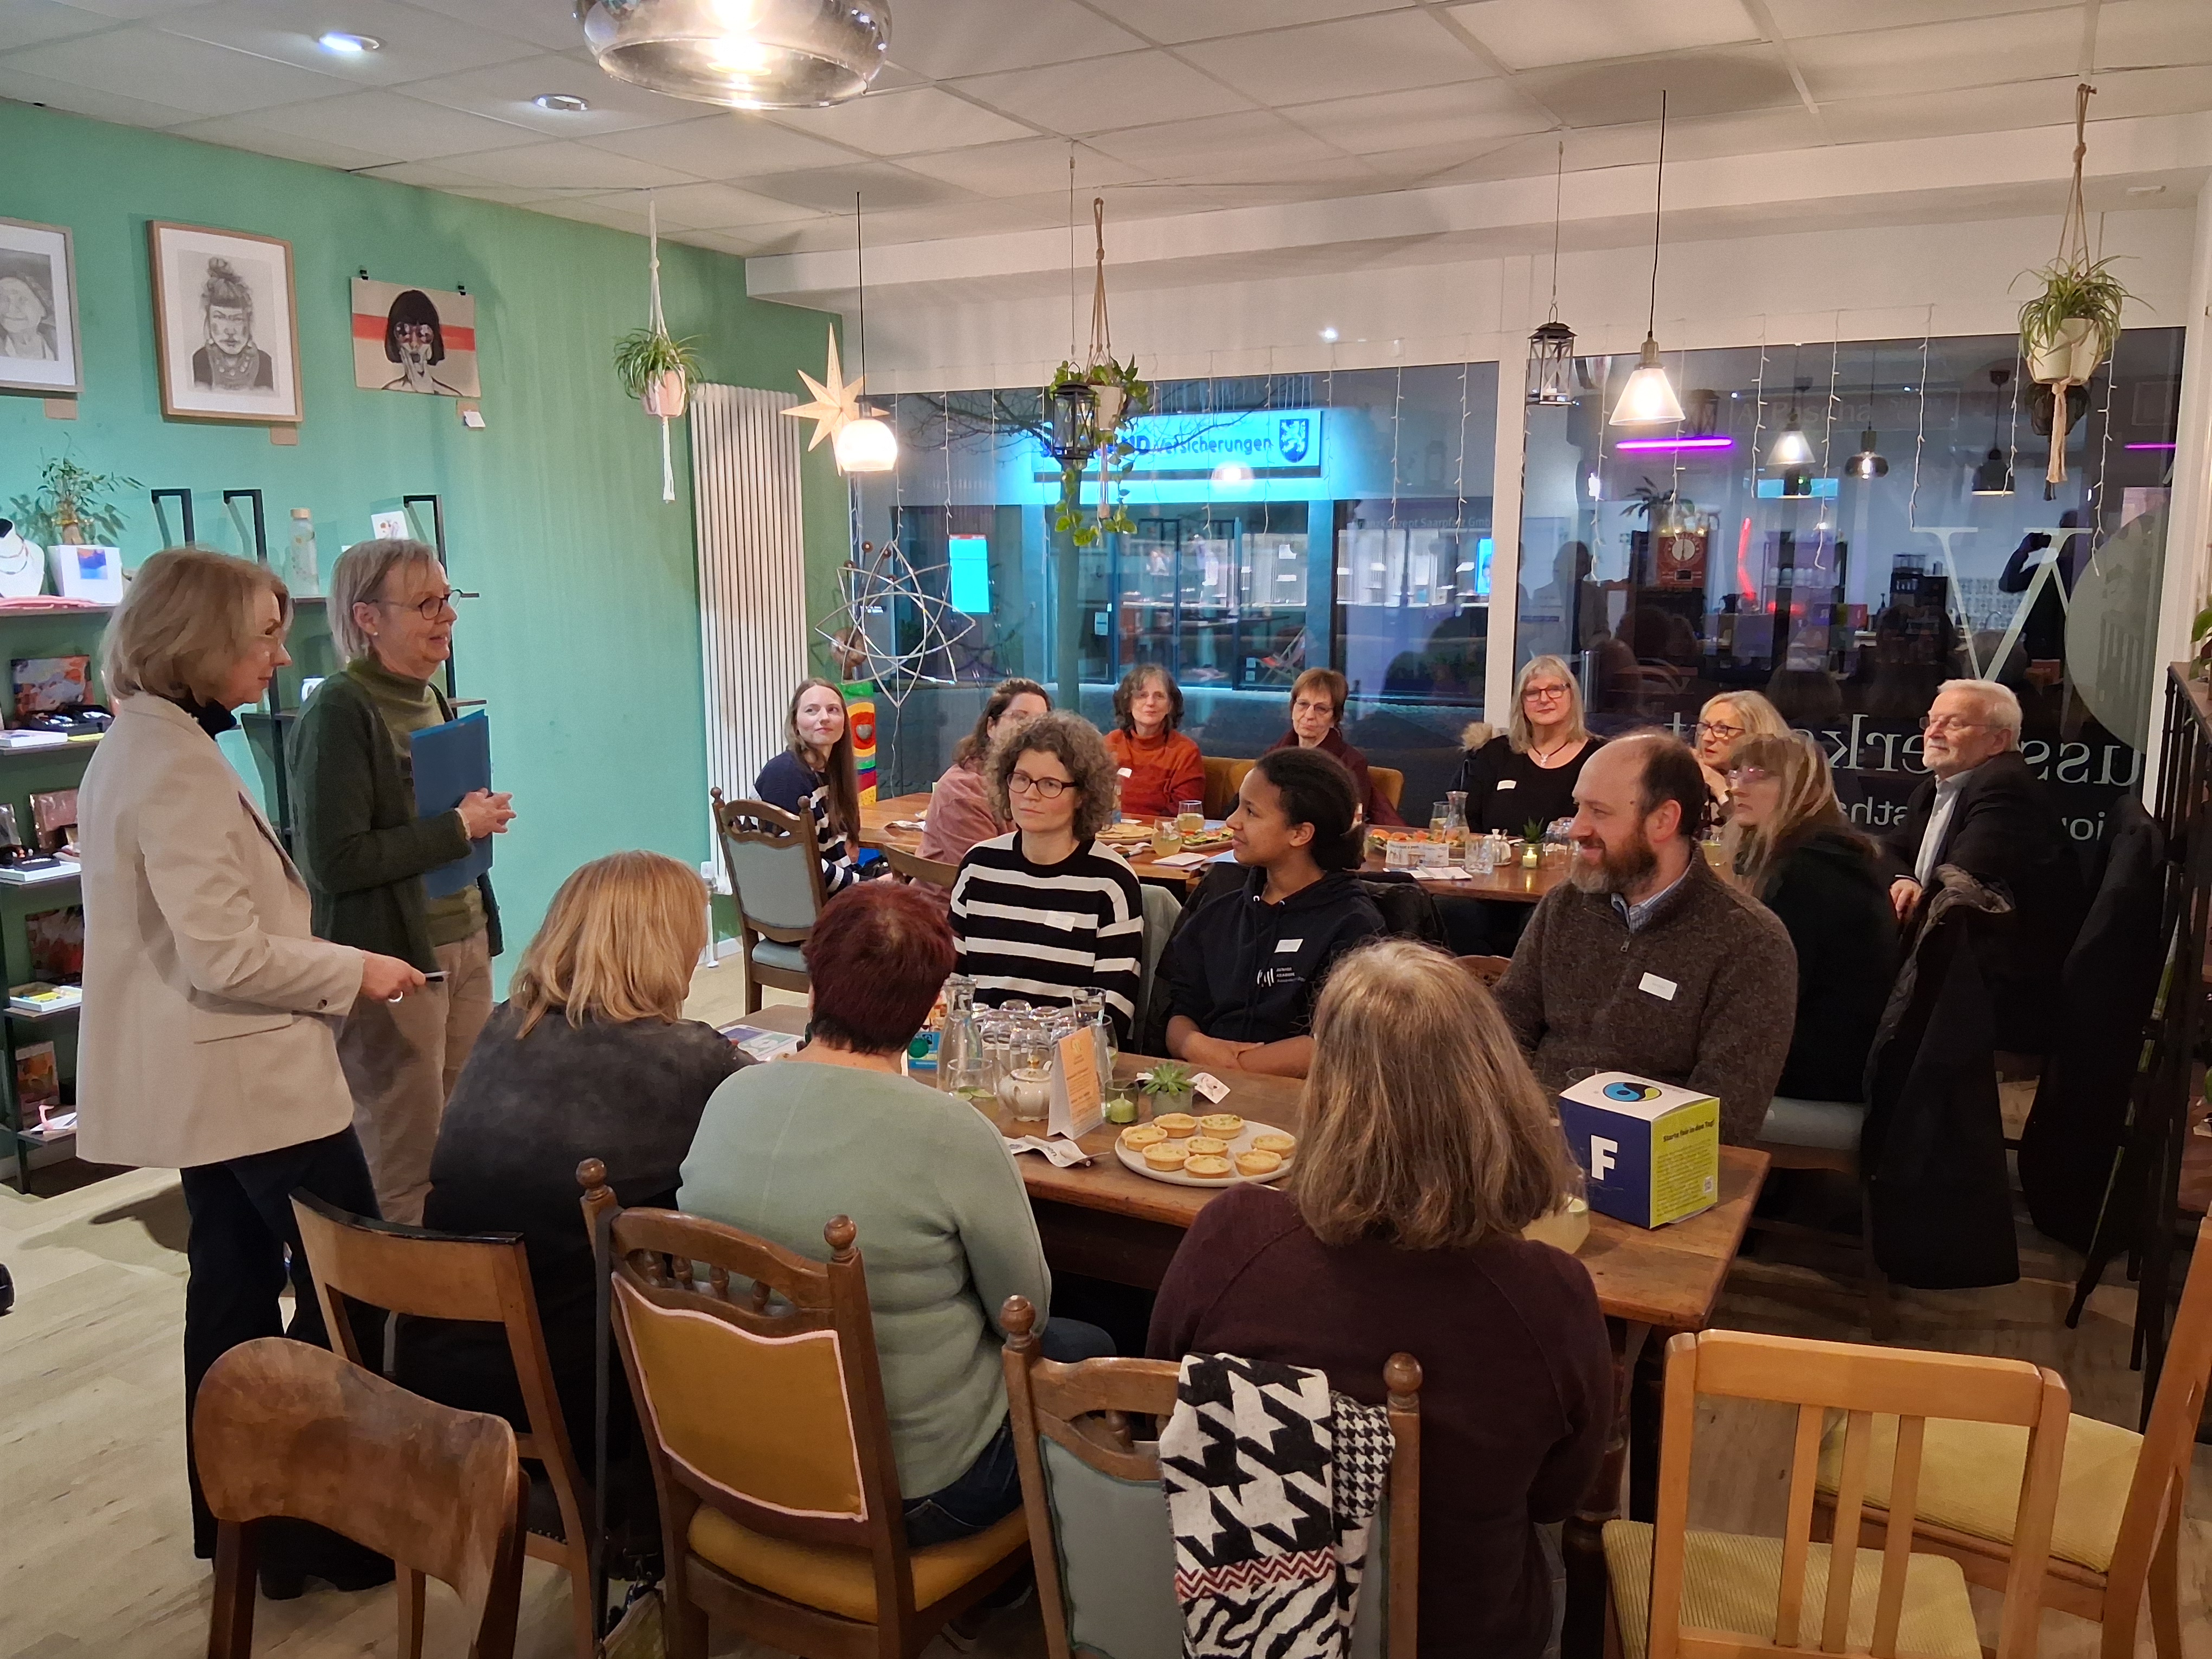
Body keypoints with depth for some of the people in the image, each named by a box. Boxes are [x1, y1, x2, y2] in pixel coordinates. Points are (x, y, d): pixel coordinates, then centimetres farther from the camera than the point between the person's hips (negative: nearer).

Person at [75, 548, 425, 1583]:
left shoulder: (137, 748, 11)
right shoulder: (176, 763, -21)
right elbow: (225, 953, -25)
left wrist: (323, 966, 15)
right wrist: (355, 971, -13)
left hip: (203, 1076, 10)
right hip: (252, 1076, -10)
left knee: (235, 1283, 17)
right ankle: (327, 1524, 11)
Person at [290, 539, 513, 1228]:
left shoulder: (431, 699, 14)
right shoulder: (339, 711, -12)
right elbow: (336, 860, -20)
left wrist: (483, 814, 8)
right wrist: (458, 828, -14)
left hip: (465, 943, 8)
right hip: (393, 957, -8)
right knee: (405, 1168, 2)